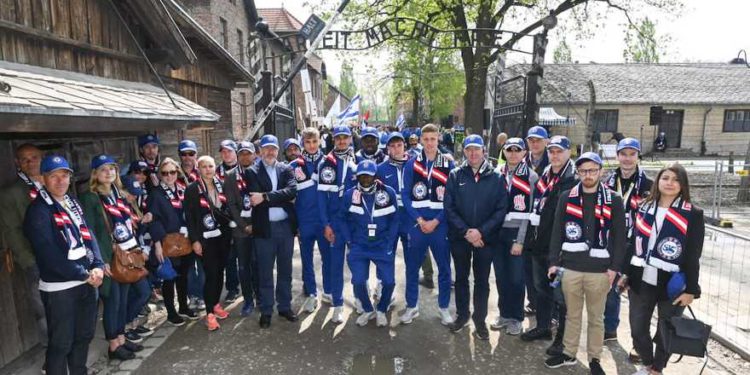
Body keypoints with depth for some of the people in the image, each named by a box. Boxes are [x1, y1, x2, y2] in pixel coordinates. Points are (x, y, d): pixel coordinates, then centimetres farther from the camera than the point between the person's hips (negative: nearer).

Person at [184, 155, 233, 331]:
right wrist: (194, 240, -11)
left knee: (220, 271, 11)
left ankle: (216, 304, 29)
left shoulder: (221, 186, 6)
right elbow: (189, 217, -7)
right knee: (211, 274, -7)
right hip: (206, 238, -4)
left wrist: (231, 232, 9)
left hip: (223, 236, 4)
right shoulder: (192, 189, -6)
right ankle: (210, 313, 3)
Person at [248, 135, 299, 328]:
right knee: (265, 272, 7)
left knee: (285, 269, 13)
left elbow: (292, 191, -11)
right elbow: (256, 199, -13)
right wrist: (282, 199, -15)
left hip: (286, 226, 3)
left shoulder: (286, 169, 7)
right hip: (265, 227, -2)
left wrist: (266, 197, -19)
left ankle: (285, 306, 27)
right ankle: (266, 311, 20)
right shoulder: (252, 172, 1)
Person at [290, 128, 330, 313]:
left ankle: (329, 290, 29)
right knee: (307, 258, 11)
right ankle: (311, 293, 25)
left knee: (328, 255, 11)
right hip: (304, 220, 0)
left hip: (325, 218, 0)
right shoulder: (294, 166, -1)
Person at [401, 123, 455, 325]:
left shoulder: (449, 164, 0)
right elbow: (405, 195, -1)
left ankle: (444, 308, 25)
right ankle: (411, 306, 24)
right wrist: (419, 219, -10)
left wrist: (436, 221, -10)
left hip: (441, 224, 0)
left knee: (444, 268, 9)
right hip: (417, 224, 0)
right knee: (412, 267, 8)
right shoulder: (412, 164, 1)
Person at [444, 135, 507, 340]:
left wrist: (481, 231, -16)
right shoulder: (455, 176, -1)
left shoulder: (496, 178, -2)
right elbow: (449, 208, -5)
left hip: (486, 238, -1)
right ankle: (462, 315, 31)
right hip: (459, 237, 1)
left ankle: (480, 319, 25)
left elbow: (501, 209, -6)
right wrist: (465, 231, -14)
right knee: (461, 277, 14)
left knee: (482, 280, 10)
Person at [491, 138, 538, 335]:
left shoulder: (531, 176, -4)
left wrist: (520, 240, -11)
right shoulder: (497, 174, 6)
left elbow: (530, 211, -8)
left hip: (517, 233, -3)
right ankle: (504, 313, 28)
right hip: (498, 231, 3)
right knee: (500, 276, 11)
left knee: (516, 278, 3)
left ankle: (516, 317, 21)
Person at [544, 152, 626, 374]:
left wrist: (615, 267, -7)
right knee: (572, 315, 15)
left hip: (599, 270, -1)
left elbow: (619, 237, -1)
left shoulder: (613, 200, -1)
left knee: (596, 318, 12)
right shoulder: (566, 197, 3)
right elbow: (557, 232, 4)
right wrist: (553, 261, 0)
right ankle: (569, 354, 30)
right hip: (570, 268, 1)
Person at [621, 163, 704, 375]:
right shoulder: (644, 209, 6)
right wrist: (626, 274, 9)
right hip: (641, 281, 3)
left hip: (672, 284, -3)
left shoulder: (693, 215, -5)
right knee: (638, 330, 10)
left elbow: (693, 256, -6)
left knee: (666, 332, 11)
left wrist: (691, 289, -9)